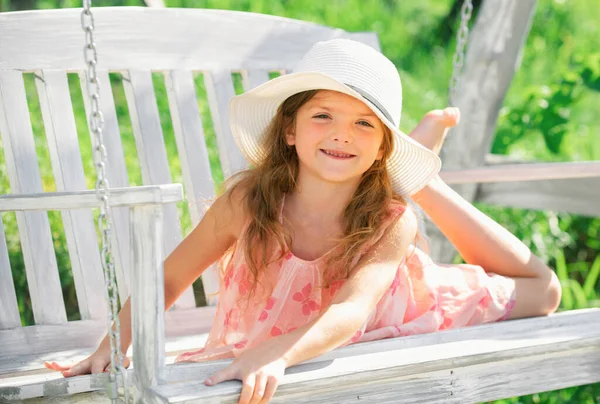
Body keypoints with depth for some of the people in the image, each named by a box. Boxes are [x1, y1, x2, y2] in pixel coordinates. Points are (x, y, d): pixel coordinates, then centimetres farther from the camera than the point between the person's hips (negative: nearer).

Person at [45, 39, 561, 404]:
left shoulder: (391, 223, -31)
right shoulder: (246, 202, -29)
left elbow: (351, 312, -46)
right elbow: (168, 278, -17)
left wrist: (277, 353, -64)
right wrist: (113, 346, -30)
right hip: (266, 347, 2)